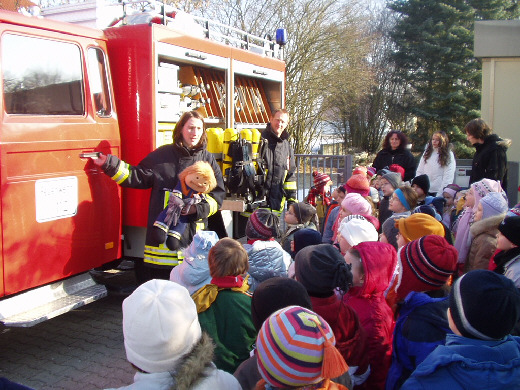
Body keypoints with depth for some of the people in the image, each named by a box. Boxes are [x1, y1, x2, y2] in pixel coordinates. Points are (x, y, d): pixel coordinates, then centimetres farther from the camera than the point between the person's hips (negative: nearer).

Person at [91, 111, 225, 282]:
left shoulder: (208, 160, 7)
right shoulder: (162, 155, 7)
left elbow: (218, 195, 5)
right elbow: (138, 177, 11)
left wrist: (198, 208, -11)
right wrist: (109, 164, 6)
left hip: (194, 229, 0)